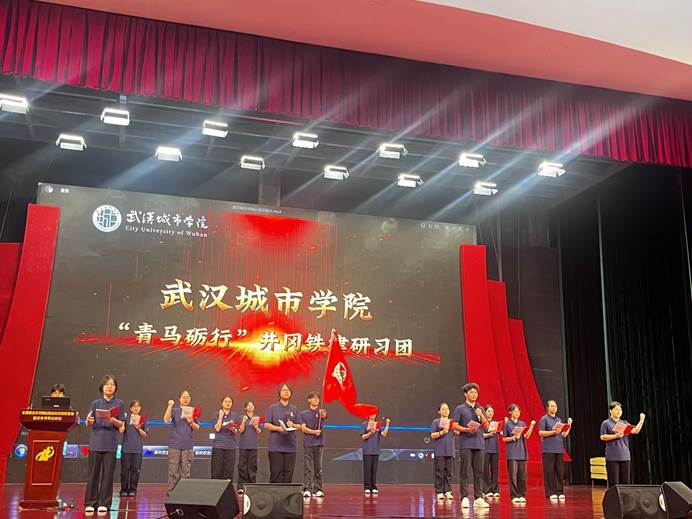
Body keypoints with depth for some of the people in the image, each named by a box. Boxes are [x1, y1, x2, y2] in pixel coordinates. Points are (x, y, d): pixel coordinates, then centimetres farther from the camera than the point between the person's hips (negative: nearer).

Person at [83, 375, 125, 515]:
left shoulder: (119, 404, 3)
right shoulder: (96, 403, 5)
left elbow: (121, 425, 0)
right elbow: (88, 425, 4)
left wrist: (113, 420, -21)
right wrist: (89, 421, -19)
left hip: (111, 443, -1)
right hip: (96, 442, 1)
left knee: (107, 474, 0)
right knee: (93, 474, 3)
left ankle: (104, 503, 7)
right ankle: (90, 503, 11)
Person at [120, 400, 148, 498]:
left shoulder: (143, 419, 8)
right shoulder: (126, 417, 2)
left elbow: (144, 435, 6)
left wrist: (138, 428, -9)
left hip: (138, 448, 1)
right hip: (126, 447, -1)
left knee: (135, 469, 3)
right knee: (125, 468, 1)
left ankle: (133, 489, 11)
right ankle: (124, 489, 12)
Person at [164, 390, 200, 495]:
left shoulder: (193, 411, 9)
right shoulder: (175, 410, 3)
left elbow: (197, 428, 7)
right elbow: (166, 420, -15)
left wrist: (191, 422, -12)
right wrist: (170, 406, -22)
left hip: (187, 446, 2)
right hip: (175, 445, -2)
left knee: (186, 471, 4)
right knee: (173, 471, -1)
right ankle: (171, 492, 5)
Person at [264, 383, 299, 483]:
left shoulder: (294, 409, 13)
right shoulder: (273, 408, 5)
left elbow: (299, 426, 13)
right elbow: (266, 425, 2)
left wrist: (293, 425, -9)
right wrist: (278, 428, -14)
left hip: (290, 446, 3)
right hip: (276, 446, -2)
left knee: (288, 473, 2)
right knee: (276, 473, -4)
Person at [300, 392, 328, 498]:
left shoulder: (321, 412, 7)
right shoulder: (304, 414, 10)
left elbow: (324, 416, -18)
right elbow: (303, 428, 1)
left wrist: (323, 415, -42)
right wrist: (313, 432, -15)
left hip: (319, 443, 0)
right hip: (307, 443, 0)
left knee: (318, 467, 3)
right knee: (307, 468, -3)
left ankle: (317, 489, 8)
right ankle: (307, 489, -2)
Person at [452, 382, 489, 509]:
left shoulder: (480, 409, 15)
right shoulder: (460, 409, 3)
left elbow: (486, 426, 10)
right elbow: (455, 426, -2)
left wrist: (481, 415, -7)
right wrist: (467, 429, -17)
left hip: (479, 444, 4)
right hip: (466, 444, -4)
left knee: (479, 472, 4)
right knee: (465, 472, -3)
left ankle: (478, 498, 9)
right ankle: (465, 498, 0)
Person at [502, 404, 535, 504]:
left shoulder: (522, 423, 13)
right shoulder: (507, 424, 1)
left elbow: (526, 436, 4)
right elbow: (504, 439, 1)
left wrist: (531, 426, -7)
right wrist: (513, 438, -14)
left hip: (522, 452, 4)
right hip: (512, 452, -4)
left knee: (522, 475, 4)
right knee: (513, 475, -5)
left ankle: (522, 495, 12)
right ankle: (514, 496, 1)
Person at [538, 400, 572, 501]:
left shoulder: (559, 419, 17)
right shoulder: (544, 419, 1)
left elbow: (564, 435, 16)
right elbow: (541, 433, -9)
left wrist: (569, 426, 2)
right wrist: (553, 432, -17)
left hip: (559, 449, 5)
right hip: (548, 449, -5)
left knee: (560, 471, 4)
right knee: (549, 471, -4)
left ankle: (560, 492, 11)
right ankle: (550, 493, 1)